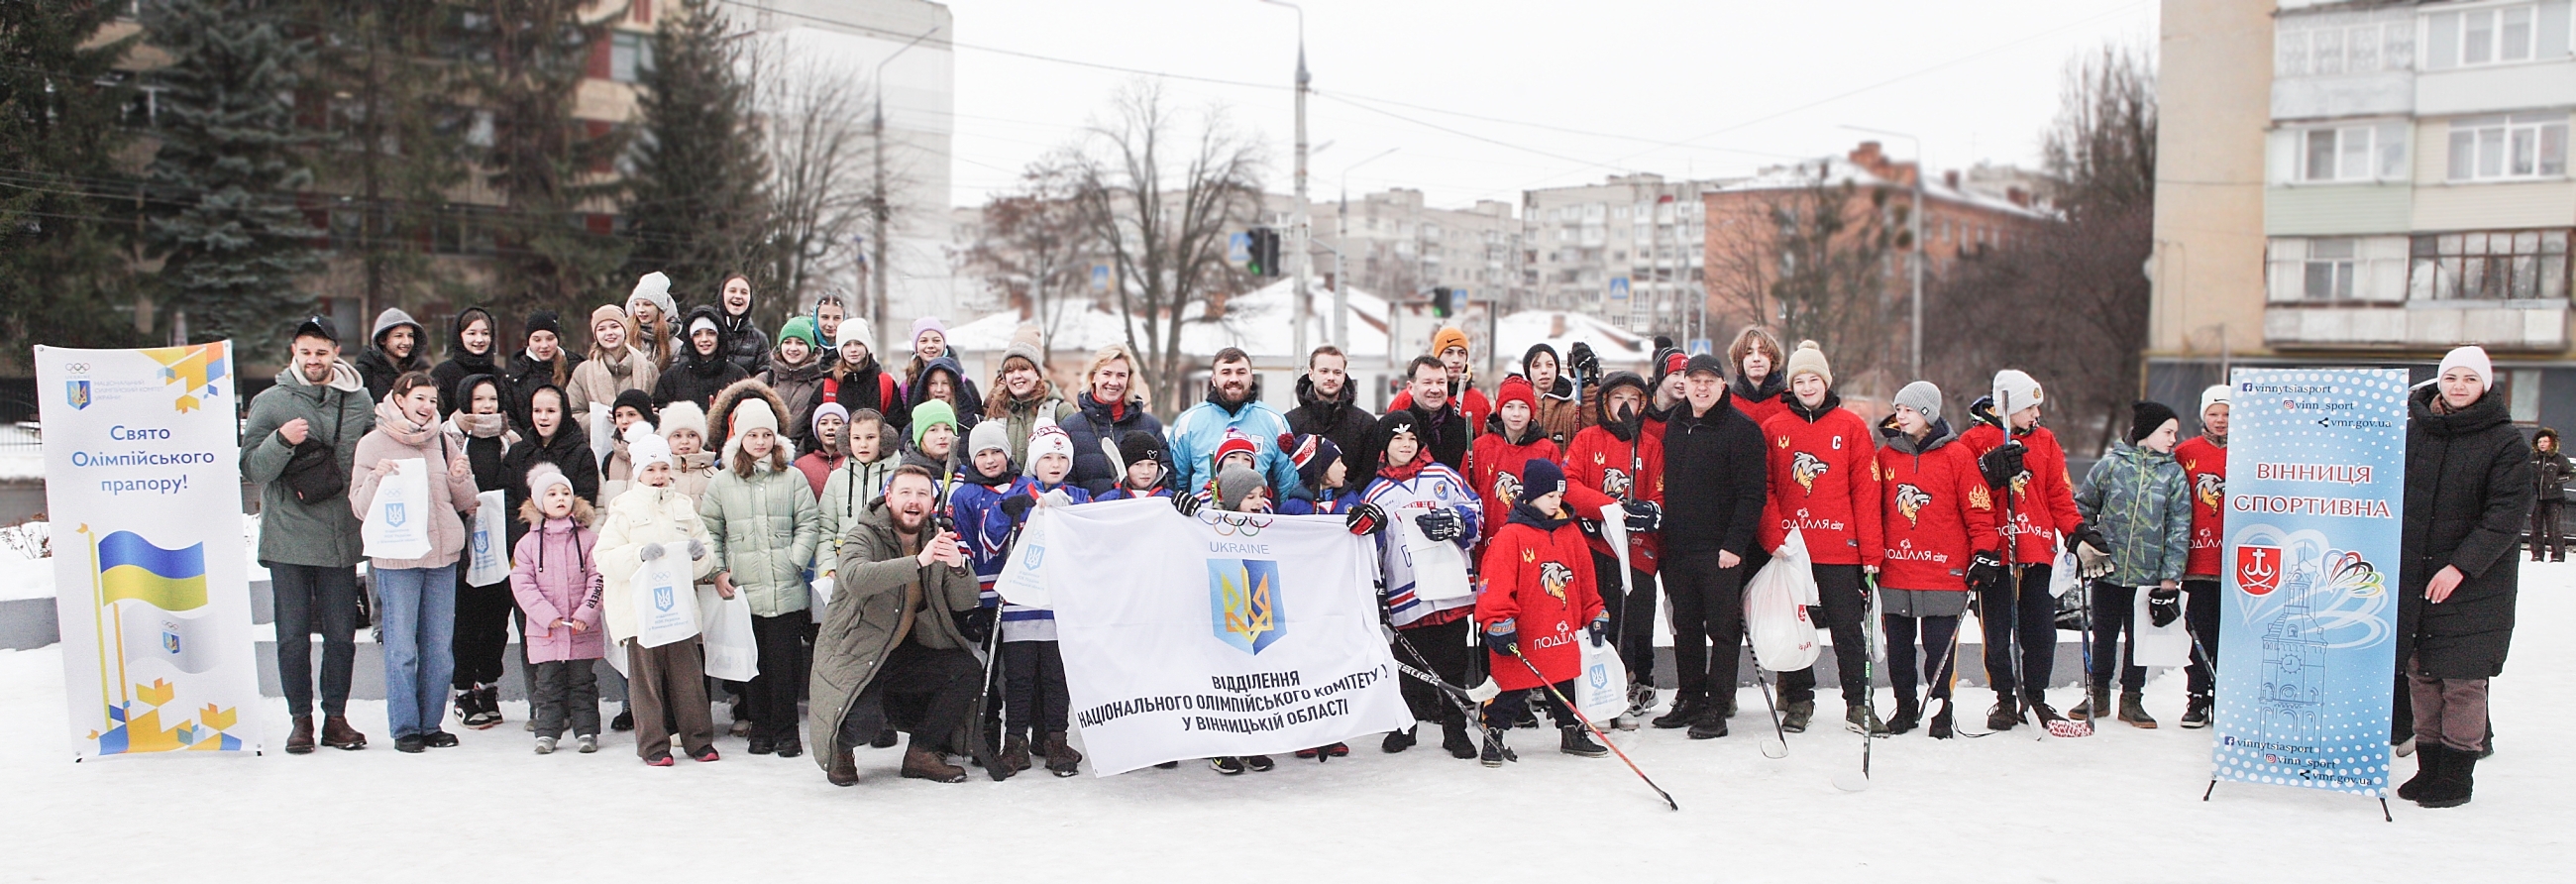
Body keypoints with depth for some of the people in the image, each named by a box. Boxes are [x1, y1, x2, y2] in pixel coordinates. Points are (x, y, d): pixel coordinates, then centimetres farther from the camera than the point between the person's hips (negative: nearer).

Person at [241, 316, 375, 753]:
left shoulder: (360, 401, 7)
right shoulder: (270, 402, 1)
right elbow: (252, 469, -3)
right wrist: (281, 440, -20)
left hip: (341, 540, 2)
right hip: (287, 540, -1)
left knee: (341, 634, 5)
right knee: (293, 635, 3)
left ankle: (336, 716, 16)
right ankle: (301, 719, 13)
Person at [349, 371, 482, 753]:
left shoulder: (442, 442, 10)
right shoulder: (374, 444, -1)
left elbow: (465, 503, 14)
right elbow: (360, 507, -4)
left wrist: (461, 478, -6)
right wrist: (377, 477, -21)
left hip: (442, 555, 4)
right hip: (396, 558, -4)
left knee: (440, 648, 8)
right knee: (402, 648, -1)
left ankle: (431, 723, 18)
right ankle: (405, 727, 8)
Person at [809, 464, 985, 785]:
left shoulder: (937, 541, 4)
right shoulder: (864, 536, -12)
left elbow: (964, 604, -5)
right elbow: (855, 579, -36)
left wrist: (959, 566, -28)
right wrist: (918, 561, -46)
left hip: (907, 654, 5)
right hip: (854, 653, -5)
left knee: (969, 672, -16)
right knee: (865, 721, -29)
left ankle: (922, 753, 3)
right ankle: (840, 748, 10)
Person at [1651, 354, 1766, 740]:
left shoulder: (1742, 429, -8)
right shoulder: (1673, 425, 12)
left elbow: (1752, 494, -12)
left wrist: (1735, 544, -17)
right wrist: (1663, 535, 13)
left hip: (1721, 551, -6)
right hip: (1678, 549, 6)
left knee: (1723, 629, -1)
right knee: (1685, 627, 13)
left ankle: (1717, 708, 5)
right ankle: (1689, 700, 23)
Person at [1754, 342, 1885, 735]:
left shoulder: (1851, 427, 3)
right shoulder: (1773, 429, 6)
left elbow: (1866, 491, 0)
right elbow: (1764, 488, 2)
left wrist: (1871, 550, -5)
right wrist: (1775, 536, -11)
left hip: (1839, 547, -1)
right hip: (1789, 547, 1)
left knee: (1848, 626, 3)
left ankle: (1858, 702, 14)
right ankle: (1798, 700, 20)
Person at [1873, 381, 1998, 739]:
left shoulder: (1956, 455, -1)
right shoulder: (1886, 455, 8)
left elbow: (1978, 509, 0)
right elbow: (1873, 508, 14)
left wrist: (1985, 553, -5)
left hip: (1944, 571, -3)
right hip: (1894, 572, 3)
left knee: (1940, 646, 0)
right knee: (1898, 646, 9)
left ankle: (1941, 711, 15)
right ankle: (1905, 707, 23)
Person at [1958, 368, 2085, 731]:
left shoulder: (2045, 441, 13)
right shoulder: (1973, 441, 0)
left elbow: (2059, 493, 10)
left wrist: (2076, 530, -3)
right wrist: (1990, 473, -22)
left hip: (2038, 548, 3)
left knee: (2041, 629, 6)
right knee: (1997, 630, 3)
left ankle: (2036, 697, 21)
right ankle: (2005, 698, 15)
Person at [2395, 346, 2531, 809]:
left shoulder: (2507, 443, -5)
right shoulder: (2413, 431, 7)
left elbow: (2505, 517, -12)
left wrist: (2460, 566, -19)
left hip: (2473, 585, -4)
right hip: (2412, 579, 4)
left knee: (2463, 680, -2)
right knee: (2421, 675, 9)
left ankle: (2458, 774, 9)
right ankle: (2429, 766, 20)